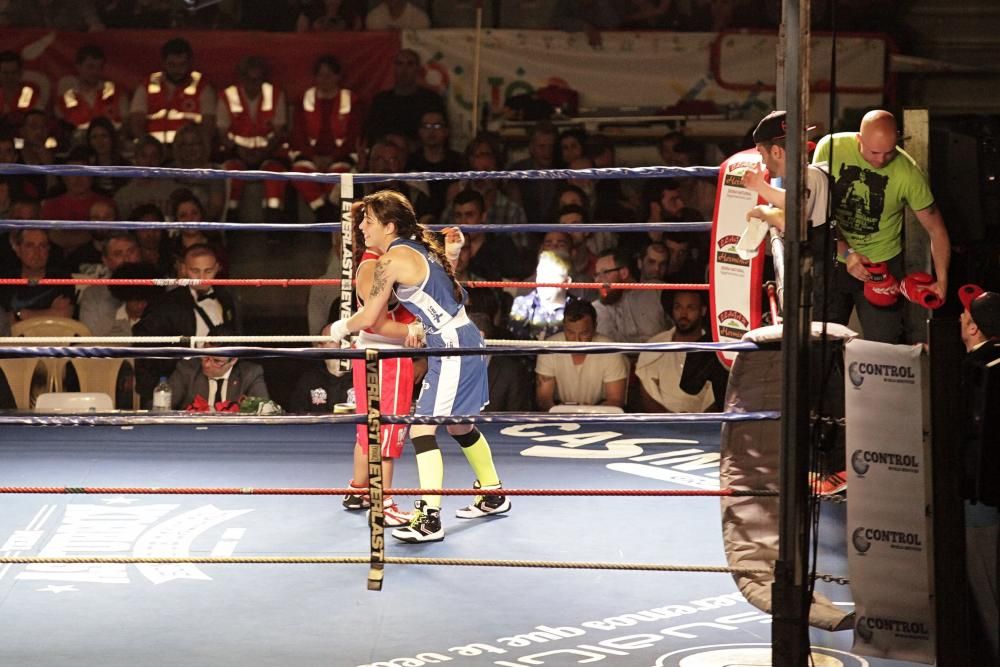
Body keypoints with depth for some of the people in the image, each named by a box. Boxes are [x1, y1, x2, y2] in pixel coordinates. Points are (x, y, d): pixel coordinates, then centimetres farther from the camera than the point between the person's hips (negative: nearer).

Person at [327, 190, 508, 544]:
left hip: (452, 347, -10)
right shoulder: (420, 246, 11)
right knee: (459, 425, 24)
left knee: (422, 429, -10)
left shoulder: (392, 260, -15)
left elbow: (369, 317, -11)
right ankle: (493, 495, 38)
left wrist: (340, 328, 5)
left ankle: (429, 519, -13)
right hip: (465, 340, 10)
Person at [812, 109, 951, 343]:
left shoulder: (908, 173, -16)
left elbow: (936, 229, -7)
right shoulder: (830, 147, -14)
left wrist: (942, 280, -17)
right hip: (832, 260, 1)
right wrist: (846, 253, -19)